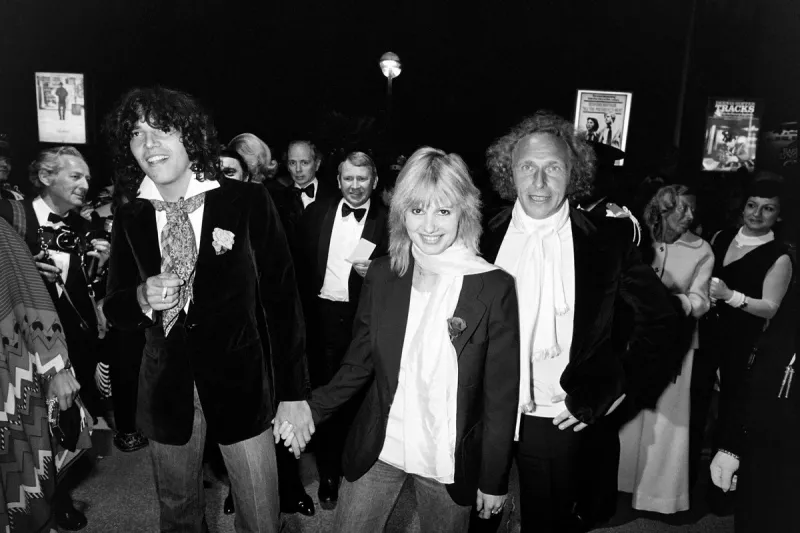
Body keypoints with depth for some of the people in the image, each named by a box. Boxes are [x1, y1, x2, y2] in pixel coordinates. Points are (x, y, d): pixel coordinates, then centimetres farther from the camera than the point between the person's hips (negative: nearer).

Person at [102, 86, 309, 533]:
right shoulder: (130, 219, 0)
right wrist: (142, 298, -17)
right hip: (166, 391, 3)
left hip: (239, 384, -3)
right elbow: (115, 309, 8)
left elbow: (282, 297, -7)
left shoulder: (248, 202, -10)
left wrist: (295, 395, -8)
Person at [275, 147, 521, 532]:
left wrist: (494, 481, -4)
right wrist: (311, 408, -9)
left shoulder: (495, 288, -15)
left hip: (450, 462, -2)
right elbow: (359, 364, 3)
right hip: (376, 450, 3)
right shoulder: (381, 275, -5)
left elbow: (501, 394, -9)